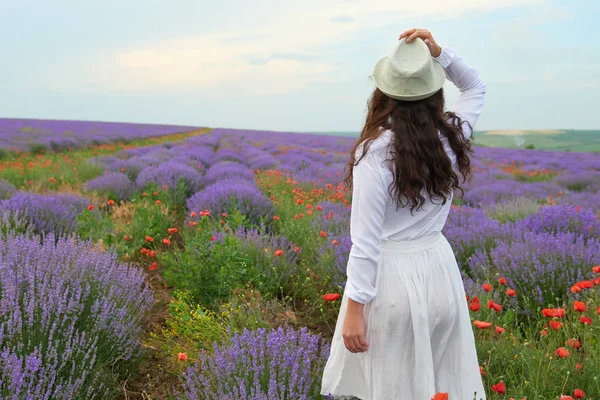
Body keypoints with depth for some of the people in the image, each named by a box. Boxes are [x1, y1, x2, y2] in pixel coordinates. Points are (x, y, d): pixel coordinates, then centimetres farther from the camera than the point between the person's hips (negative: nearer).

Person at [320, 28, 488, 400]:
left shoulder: (375, 153, -18)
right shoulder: (452, 137, -3)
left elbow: (366, 239, -19)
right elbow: (476, 86, 18)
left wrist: (354, 308, -13)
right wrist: (438, 53, 3)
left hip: (389, 276, -5)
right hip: (439, 269, 5)